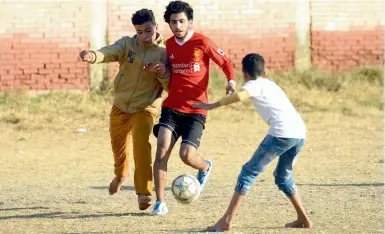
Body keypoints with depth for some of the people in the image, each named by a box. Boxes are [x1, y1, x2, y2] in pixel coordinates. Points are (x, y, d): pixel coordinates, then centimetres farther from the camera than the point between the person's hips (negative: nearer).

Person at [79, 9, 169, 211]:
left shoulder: (164, 52, -11)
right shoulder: (127, 44, -9)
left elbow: (170, 87, -11)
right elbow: (109, 53, -30)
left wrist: (163, 74, -33)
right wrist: (93, 56, -52)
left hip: (145, 109, -3)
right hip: (120, 106, 3)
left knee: (141, 145, -25)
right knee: (117, 144, 21)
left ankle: (144, 193, -19)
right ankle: (121, 174, 54)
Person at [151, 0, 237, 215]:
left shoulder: (201, 42, -6)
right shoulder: (169, 45, 9)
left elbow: (225, 63, 2)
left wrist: (231, 81, -17)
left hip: (195, 110, -4)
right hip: (171, 108, 4)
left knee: (187, 155, -14)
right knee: (162, 150, -14)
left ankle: (205, 168, 25)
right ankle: (160, 203, -8)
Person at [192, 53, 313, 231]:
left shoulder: (254, 85, 5)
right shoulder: (269, 84, 28)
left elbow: (239, 96, -17)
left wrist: (212, 106, -11)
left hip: (282, 133, -8)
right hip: (300, 132, 8)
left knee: (250, 171, -2)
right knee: (283, 176, 27)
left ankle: (226, 220, -7)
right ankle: (303, 219, 25)